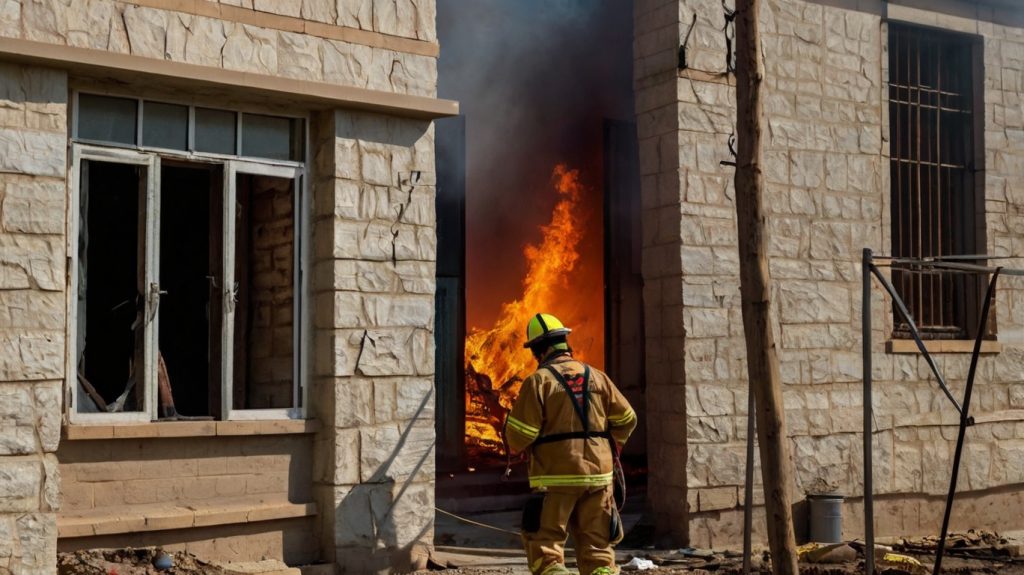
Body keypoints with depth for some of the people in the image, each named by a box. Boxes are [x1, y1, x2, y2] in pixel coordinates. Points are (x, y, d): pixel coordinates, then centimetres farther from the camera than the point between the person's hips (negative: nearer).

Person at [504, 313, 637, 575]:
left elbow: (519, 435, -11)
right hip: (598, 474, 5)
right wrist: (610, 447, 25)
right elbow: (627, 419, 10)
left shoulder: (538, 380, -6)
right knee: (597, 546, 9)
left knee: (545, 544, 2)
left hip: (556, 477, -4)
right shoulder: (596, 376, 9)